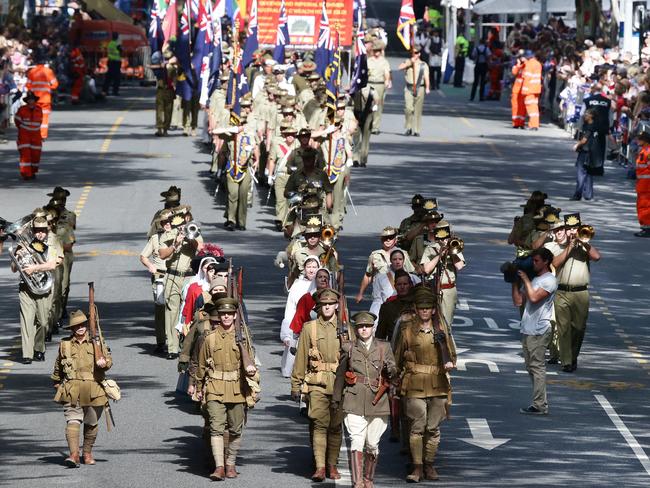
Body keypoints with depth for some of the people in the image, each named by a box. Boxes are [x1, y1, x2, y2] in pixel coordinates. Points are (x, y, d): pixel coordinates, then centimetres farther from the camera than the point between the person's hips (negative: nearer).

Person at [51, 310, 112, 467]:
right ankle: (74, 454, -23)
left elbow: (109, 360, 5)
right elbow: (58, 366, 22)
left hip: (94, 390, 1)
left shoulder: (97, 342, 6)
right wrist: (57, 383, 28)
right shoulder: (65, 344, 9)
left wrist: (104, 363, -18)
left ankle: (87, 453, 28)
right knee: (73, 420, -15)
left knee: (91, 423, 10)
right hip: (71, 390, -1)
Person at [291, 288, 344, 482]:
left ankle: (332, 466, 15)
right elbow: (301, 358, 8)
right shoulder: (309, 328, 7)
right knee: (320, 424, -10)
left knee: (335, 426, 6)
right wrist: (296, 385, 5)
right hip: (317, 384, -1)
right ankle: (320, 467, -13)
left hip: (340, 383, 1)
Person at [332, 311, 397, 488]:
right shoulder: (349, 349, 8)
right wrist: (336, 399, 17)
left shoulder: (384, 347, 8)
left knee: (372, 444, 7)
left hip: (377, 402, 1)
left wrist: (390, 371, -16)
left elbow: (394, 372, 7)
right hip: (354, 402, -1)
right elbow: (340, 375, 15)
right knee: (356, 442, -13)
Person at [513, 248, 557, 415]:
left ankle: (539, 405, -10)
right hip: (528, 330, 9)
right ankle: (541, 403, 15)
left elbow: (534, 297, -21)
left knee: (537, 366, -10)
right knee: (531, 367, 11)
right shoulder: (532, 279, 20)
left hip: (539, 331, -9)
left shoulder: (549, 280, -7)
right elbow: (518, 301, 17)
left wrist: (525, 279, -11)